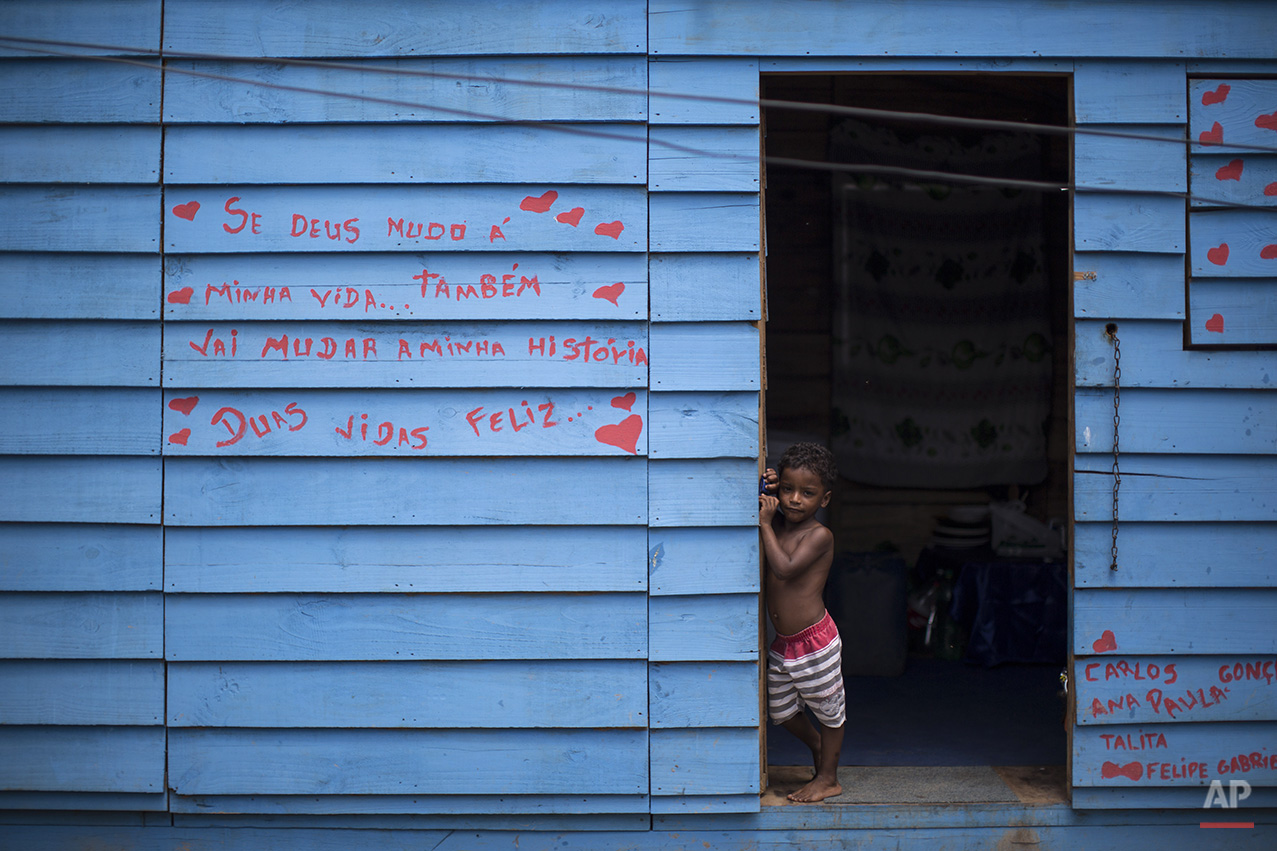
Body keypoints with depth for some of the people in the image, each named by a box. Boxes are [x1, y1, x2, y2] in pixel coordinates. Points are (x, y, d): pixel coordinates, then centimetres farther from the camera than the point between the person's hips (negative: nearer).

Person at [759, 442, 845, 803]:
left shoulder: (820, 535, -16)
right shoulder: (778, 523, 3)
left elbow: (784, 568, -28)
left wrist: (766, 524, -21)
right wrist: (763, 492, -1)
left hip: (814, 642, -7)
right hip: (783, 642, 7)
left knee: (827, 708, 10)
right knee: (779, 709, 18)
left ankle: (828, 778, 23)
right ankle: (816, 744, 44)